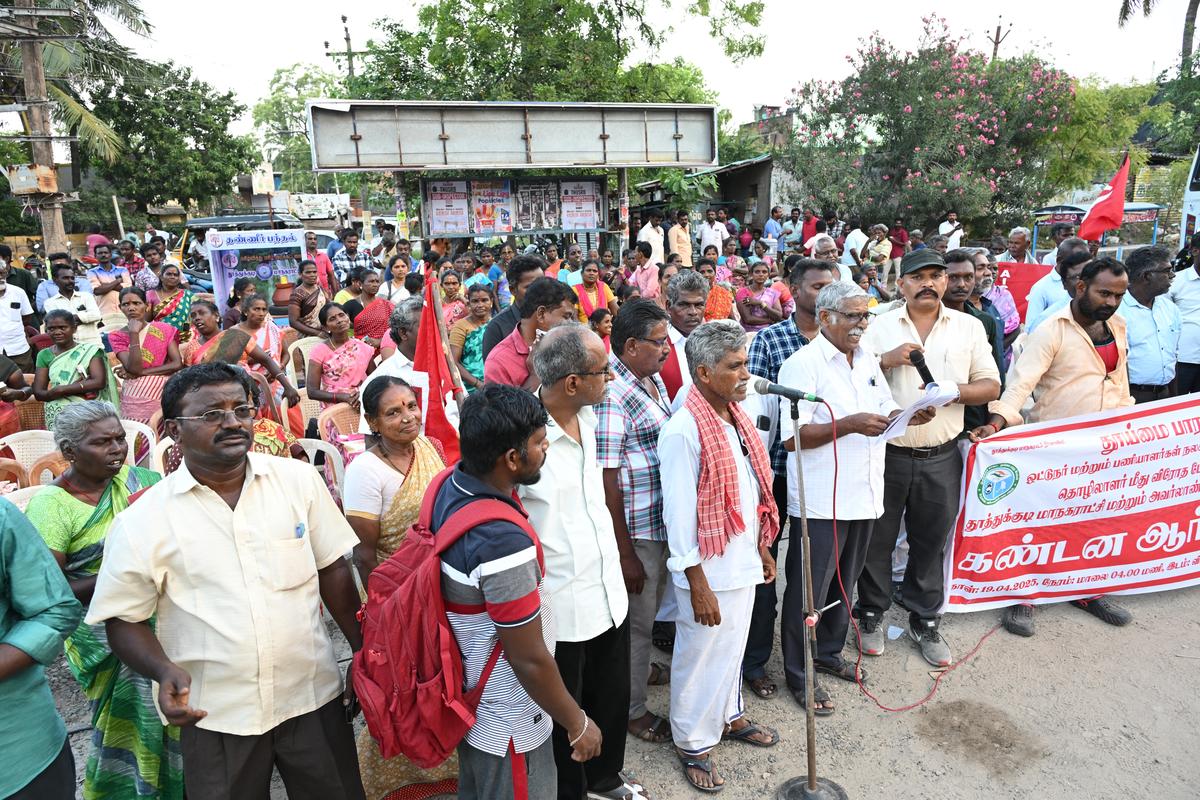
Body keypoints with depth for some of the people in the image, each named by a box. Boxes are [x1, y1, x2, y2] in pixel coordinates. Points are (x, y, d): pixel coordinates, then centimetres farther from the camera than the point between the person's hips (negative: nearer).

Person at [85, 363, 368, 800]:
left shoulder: (299, 479, -4)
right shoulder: (142, 521, -6)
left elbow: (332, 569, 2)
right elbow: (123, 619, 2)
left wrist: (366, 656, 2)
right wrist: (163, 670, -16)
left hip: (315, 696, 2)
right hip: (215, 715, -1)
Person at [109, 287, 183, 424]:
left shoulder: (164, 329, 5)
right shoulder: (116, 336, 3)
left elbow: (178, 364, -5)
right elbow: (134, 368, -12)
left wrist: (142, 372, -11)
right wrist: (134, 333, -14)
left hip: (165, 396, 1)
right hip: (135, 400, -1)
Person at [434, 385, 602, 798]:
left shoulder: (448, 484, -14)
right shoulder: (504, 544, -37)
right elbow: (530, 660, -26)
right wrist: (577, 724, -13)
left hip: (467, 696, 8)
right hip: (507, 724, -8)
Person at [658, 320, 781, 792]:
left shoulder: (737, 418, 3)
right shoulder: (683, 431, -23)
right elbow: (679, 514, -21)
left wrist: (763, 549, 16)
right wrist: (698, 585, -19)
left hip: (744, 561, 8)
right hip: (709, 571, -7)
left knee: (733, 647, 25)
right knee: (702, 658, 11)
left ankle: (728, 716, 47)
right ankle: (692, 743, 33)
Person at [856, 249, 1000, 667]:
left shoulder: (968, 327, 5)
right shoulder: (880, 326, 2)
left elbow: (991, 386, 4)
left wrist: (953, 390, -15)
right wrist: (885, 360, -18)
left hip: (941, 457, 1)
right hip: (887, 452, -1)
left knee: (931, 543, 13)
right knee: (878, 539, 9)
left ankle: (925, 621, 30)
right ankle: (872, 614, 28)